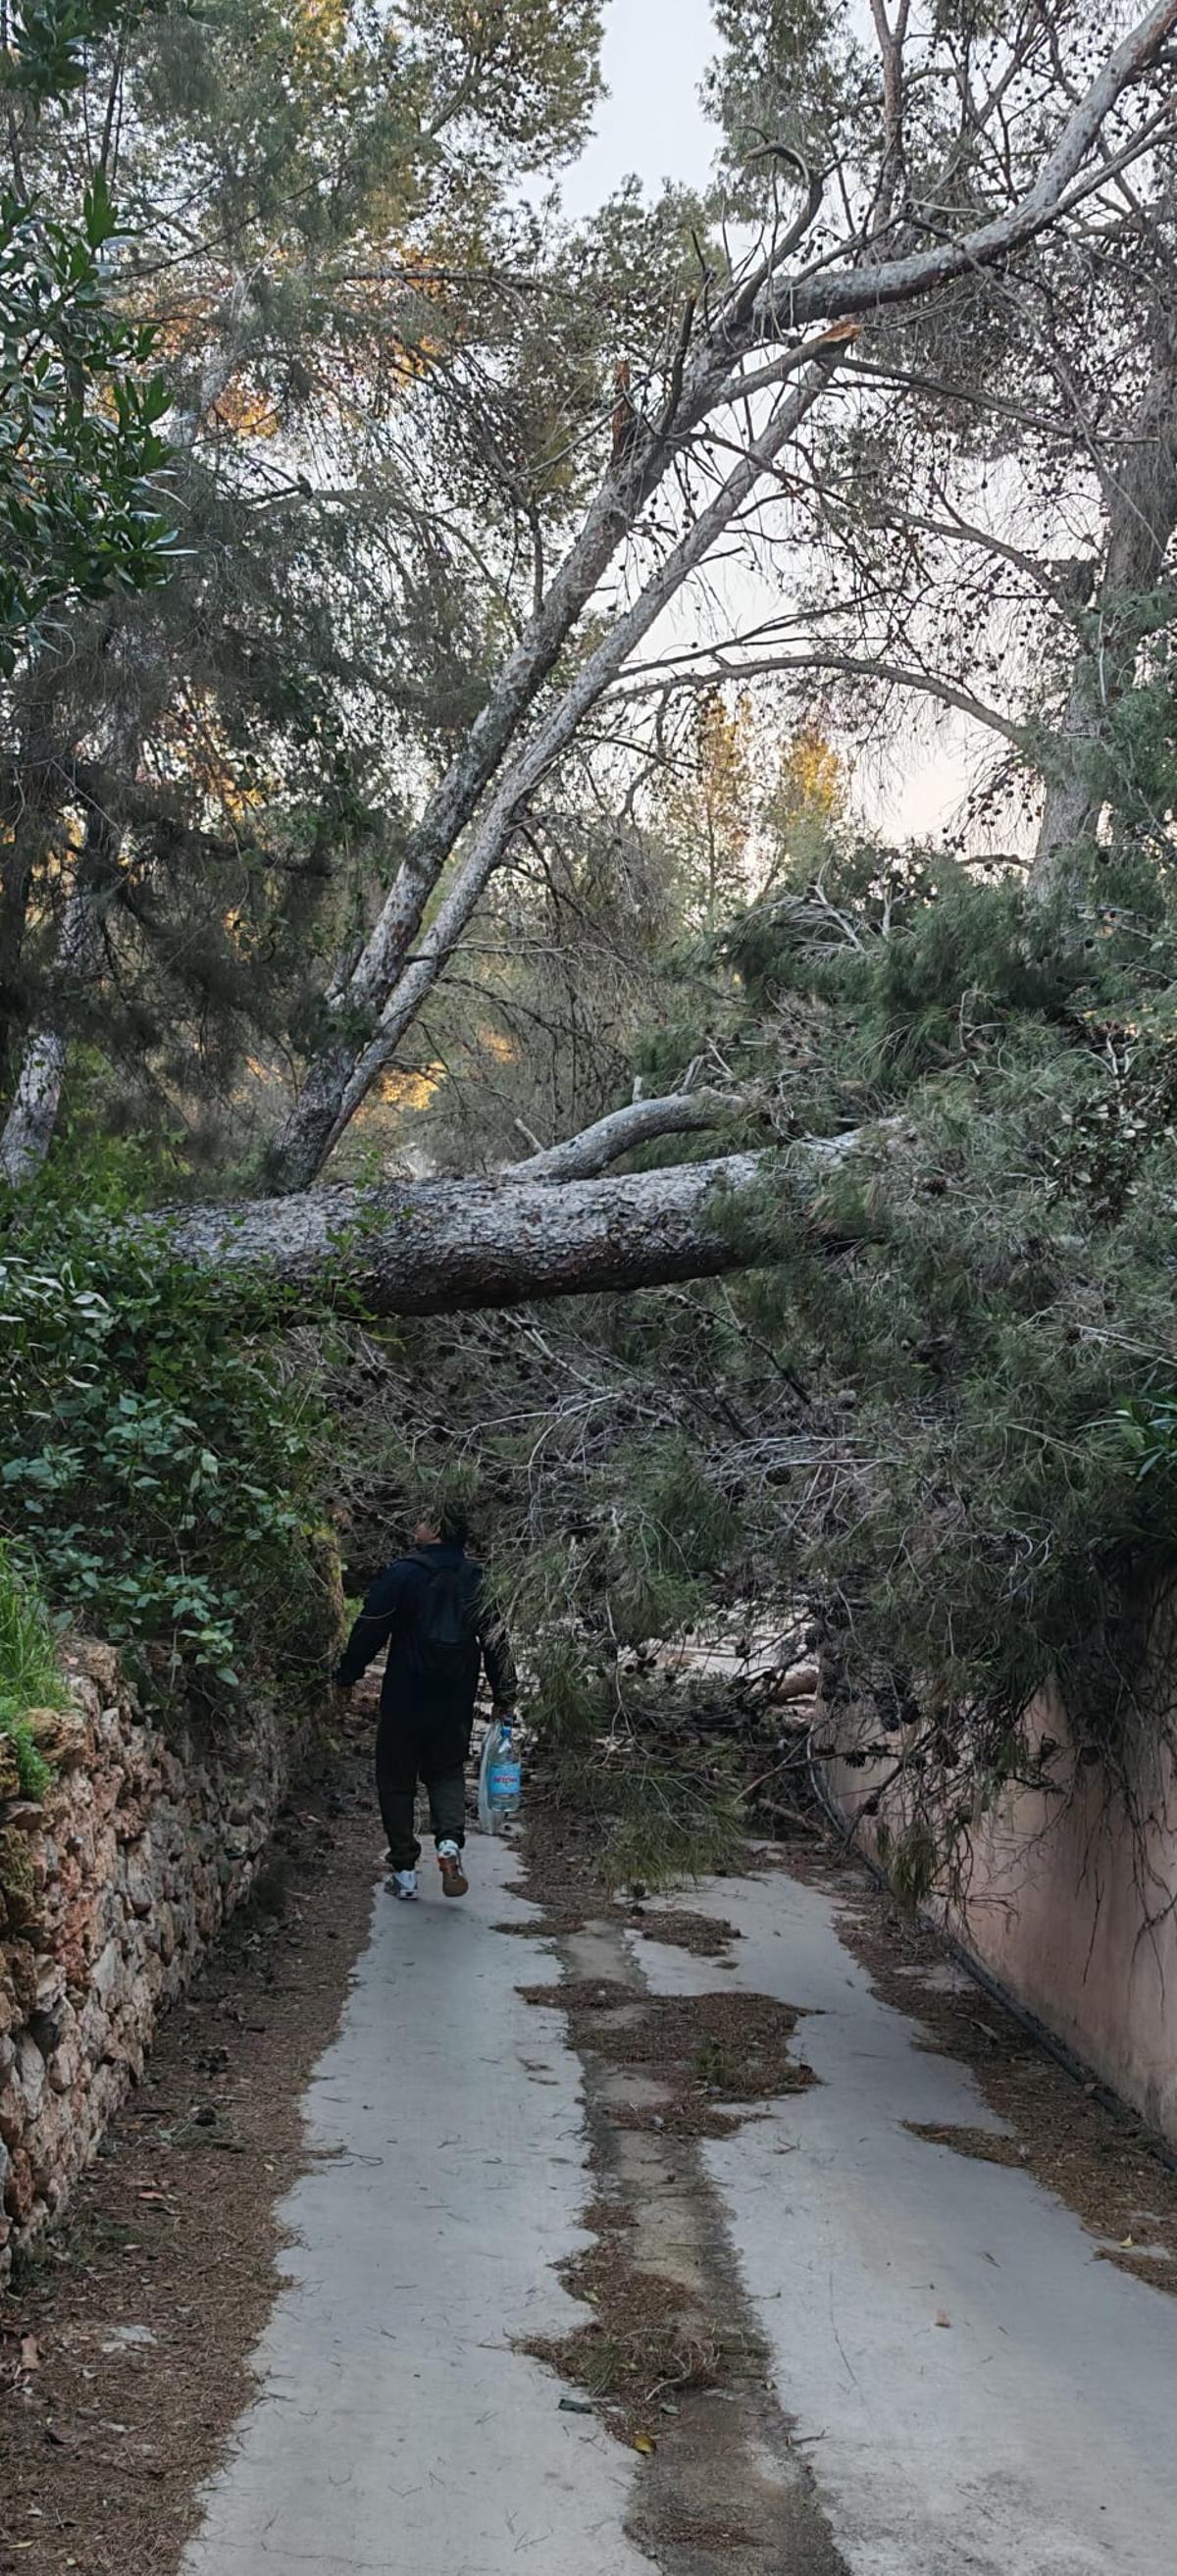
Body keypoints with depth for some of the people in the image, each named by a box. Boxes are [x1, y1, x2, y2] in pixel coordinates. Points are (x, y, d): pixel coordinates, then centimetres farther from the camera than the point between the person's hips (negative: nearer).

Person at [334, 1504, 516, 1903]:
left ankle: (404, 1871, 9)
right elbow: (495, 1637, 3)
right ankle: (450, 1840, -7)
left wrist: (345, 1677, 3)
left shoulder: (402, 1573, -11)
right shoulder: (475, 1578, 1)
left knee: (397, 1780, 10)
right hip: (456, 1702, 4)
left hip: (405, 1698, -3)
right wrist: (504, 1694, 11)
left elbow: (369, 1631, -9)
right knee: (447, 1772, 19)